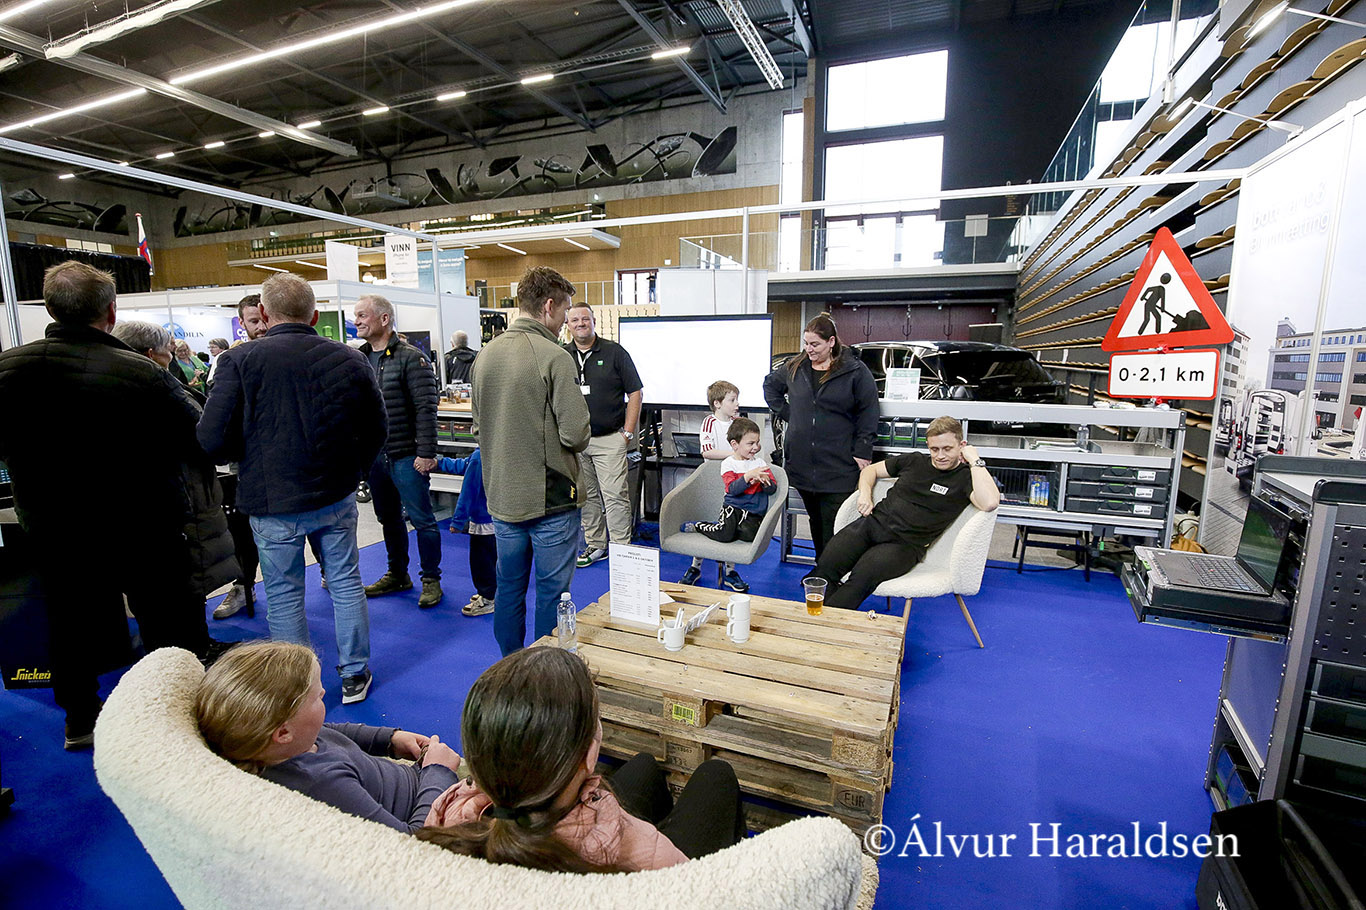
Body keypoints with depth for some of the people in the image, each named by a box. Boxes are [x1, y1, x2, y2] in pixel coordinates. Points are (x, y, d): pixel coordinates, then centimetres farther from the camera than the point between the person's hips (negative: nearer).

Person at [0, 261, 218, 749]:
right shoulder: (144, 374, -23)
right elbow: (199, 444, -15)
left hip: (52, 530, 5)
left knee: (73, 622, 21)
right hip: (142, 531, -4)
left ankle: (79, 721, 37)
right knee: (170, 626, 10)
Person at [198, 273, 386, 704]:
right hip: (338, 496, 3)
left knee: (284, 594, 12)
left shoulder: (241, 361, -12)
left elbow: (213, 438, -14)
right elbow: (376, 429, 4)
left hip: (274, 500, -2)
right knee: (346, 582, 14)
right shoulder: (350, 360, -3)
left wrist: (253, 458, 6)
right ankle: (354, 674, 26)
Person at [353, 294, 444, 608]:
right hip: (374, 455, 7)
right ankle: (397, 575, 32)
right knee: (389, 518, 18)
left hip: (406, 455, -7)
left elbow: (426, 408, -15)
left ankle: (431, 579, 14)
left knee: (421, 519, -1)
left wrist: (426, 453, -20)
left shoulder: (410, 358, -10)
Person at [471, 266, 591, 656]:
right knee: (551, 593, 8)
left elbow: (478, 422, 13)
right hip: (550, 496, -6)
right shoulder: (554, 357, -17)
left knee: (508, 587, 19)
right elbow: (576, 434, -20)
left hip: (501, 495, 7)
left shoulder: (485, 355, 5)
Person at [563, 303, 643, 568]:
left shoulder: (615, 352, -1)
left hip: (609, 439, -4)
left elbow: (634, 392, -1)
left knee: (615, 496, -6)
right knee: (586, 496, 11)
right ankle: (595, 545, 25)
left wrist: (628, 432, -6)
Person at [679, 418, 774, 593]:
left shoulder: (760, 462, 13)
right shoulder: (728, 464, 2)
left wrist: (763, 480, -13)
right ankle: (696, 526, -1)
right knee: (726, 534, -31)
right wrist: (748, 476, -24)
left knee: (750, 533, -30)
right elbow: (732, 489, -14)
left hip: (754, 512, 3)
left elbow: (772, 487, 8)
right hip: (733, 506, -3)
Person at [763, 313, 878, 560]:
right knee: (815, 519, 14)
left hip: (839, 465, -4)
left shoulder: (855, 371, -2)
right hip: (801, 463, 4)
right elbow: (770, 385, 26)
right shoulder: (794, 368, 9)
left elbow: (868, 412, -2)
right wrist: (785, 413, 13)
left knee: (834, 526, -5)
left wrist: (862, 452, -7)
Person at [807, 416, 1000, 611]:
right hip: (873, 523, 4)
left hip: (905, 544, -4)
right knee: (826, 566, -22)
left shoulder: (965, 477, 3)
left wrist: (975, 461, -10)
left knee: (862, 576, -34)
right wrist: (865, 494, 7)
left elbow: (989, 503, -19)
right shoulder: (914, 461, 16)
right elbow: (871, 470, 28)